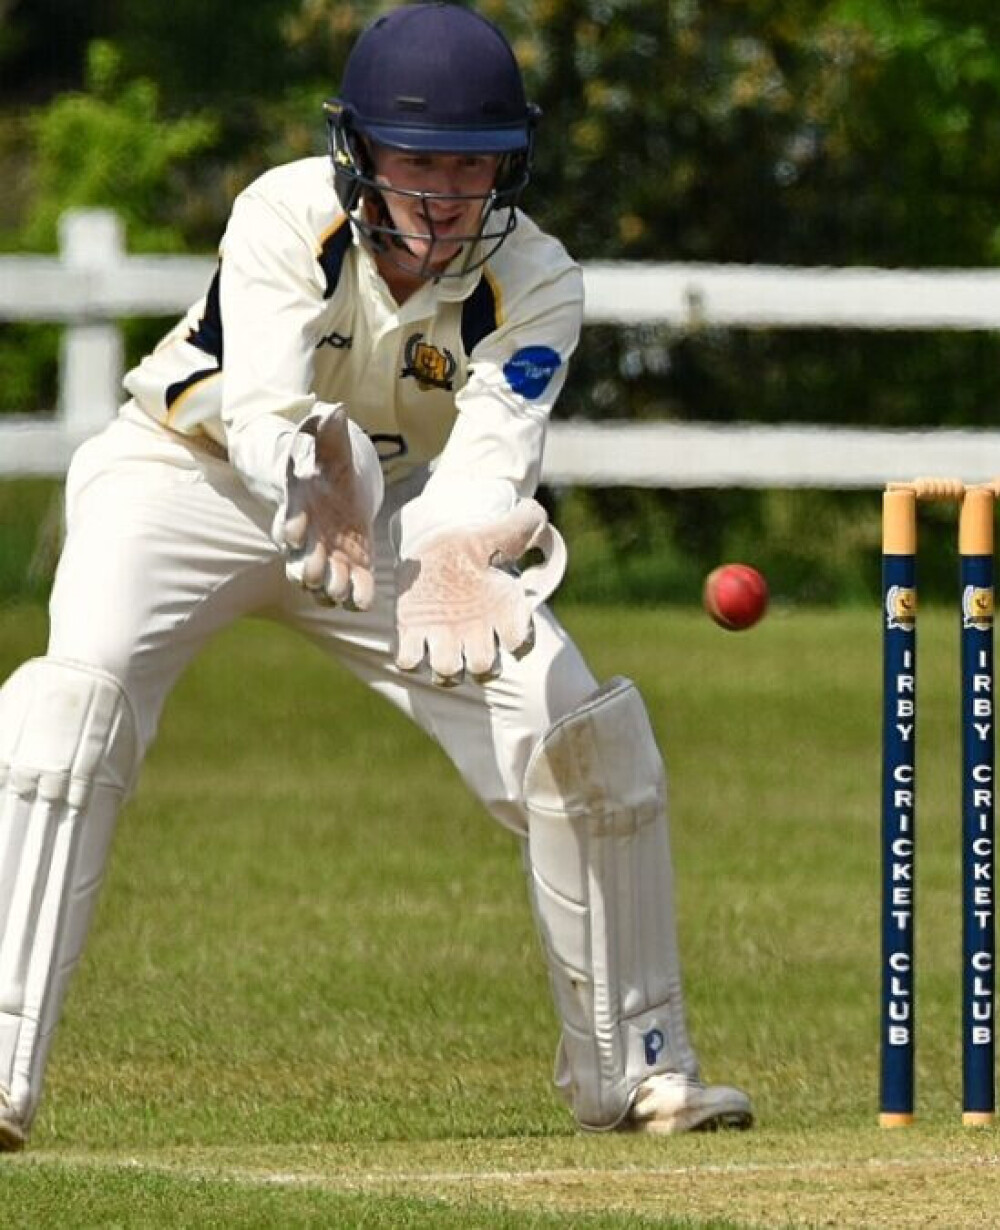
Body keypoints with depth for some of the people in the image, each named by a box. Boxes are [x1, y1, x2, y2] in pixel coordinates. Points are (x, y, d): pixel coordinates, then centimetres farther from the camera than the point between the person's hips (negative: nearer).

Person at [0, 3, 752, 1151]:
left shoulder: (535, 282, -20)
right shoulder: (285, 216, -26)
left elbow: (492, 452, -36)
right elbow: (263, 410, -40)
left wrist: (453, 556, -58)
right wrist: (317, 475, -62)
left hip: (395, 509, 3)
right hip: (189, 474, -3)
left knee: (580, 725, -10)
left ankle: (632, 1065, 9)